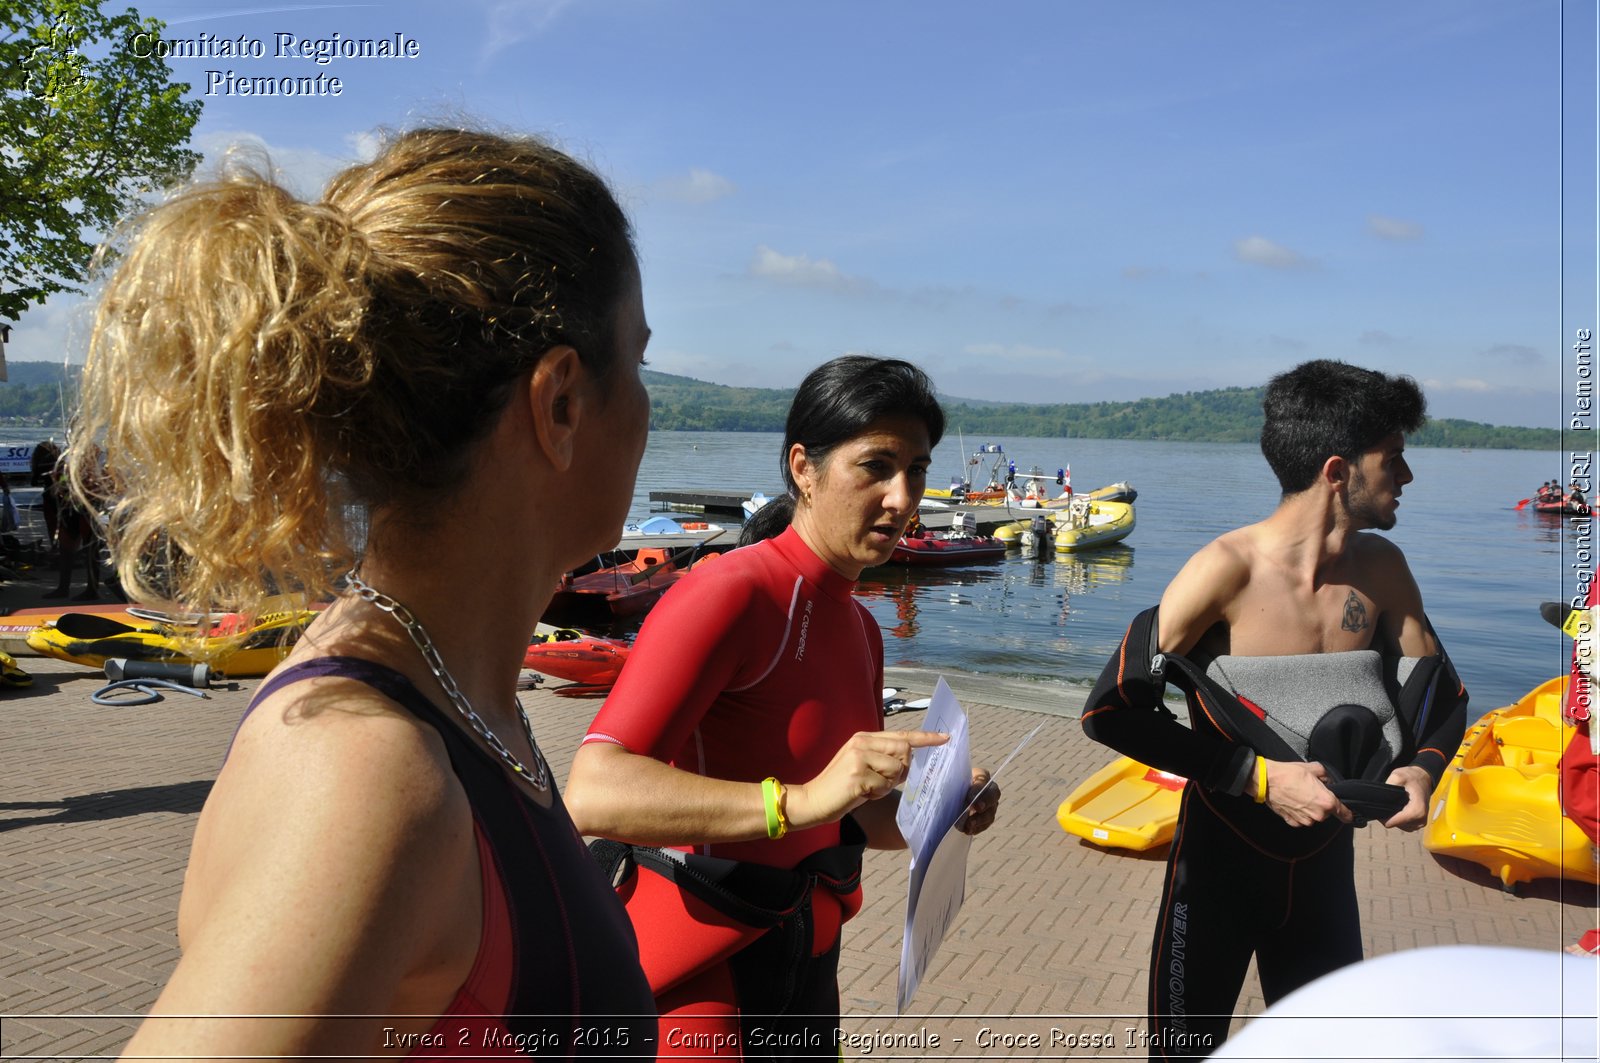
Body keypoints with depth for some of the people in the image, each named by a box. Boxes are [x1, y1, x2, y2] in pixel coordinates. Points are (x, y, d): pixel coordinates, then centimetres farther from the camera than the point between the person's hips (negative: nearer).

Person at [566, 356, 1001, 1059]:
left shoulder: (859, 627, 8)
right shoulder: (733, 592, -21)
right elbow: (593, 794, -32)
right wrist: (799, 799, -41)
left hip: (806, 962, 9)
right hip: (699, 975, -8)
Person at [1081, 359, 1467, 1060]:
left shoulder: (1380, 568, -5)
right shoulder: (1229, 569, -22)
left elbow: (1442, 695, 9)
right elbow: (1111, 710, -23)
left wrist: (1420, 767, -13)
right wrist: (1259, 777, -25)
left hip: (1325, 863, 5)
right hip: (1220, 862, -5)